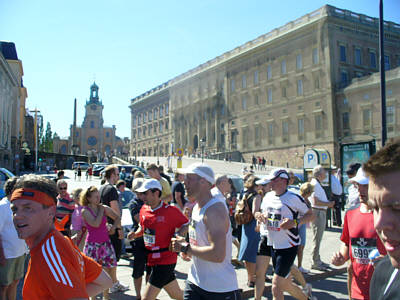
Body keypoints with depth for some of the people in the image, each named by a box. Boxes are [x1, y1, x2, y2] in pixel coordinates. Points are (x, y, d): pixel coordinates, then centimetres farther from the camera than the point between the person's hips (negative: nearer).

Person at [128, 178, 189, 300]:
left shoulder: (170, 210, -14)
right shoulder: (144, 209, 6)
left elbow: (186, 224, -3)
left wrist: (178, 234, -21)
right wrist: (135, 234, 1)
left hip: (165, 260, -7)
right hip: (152, 258, 7)